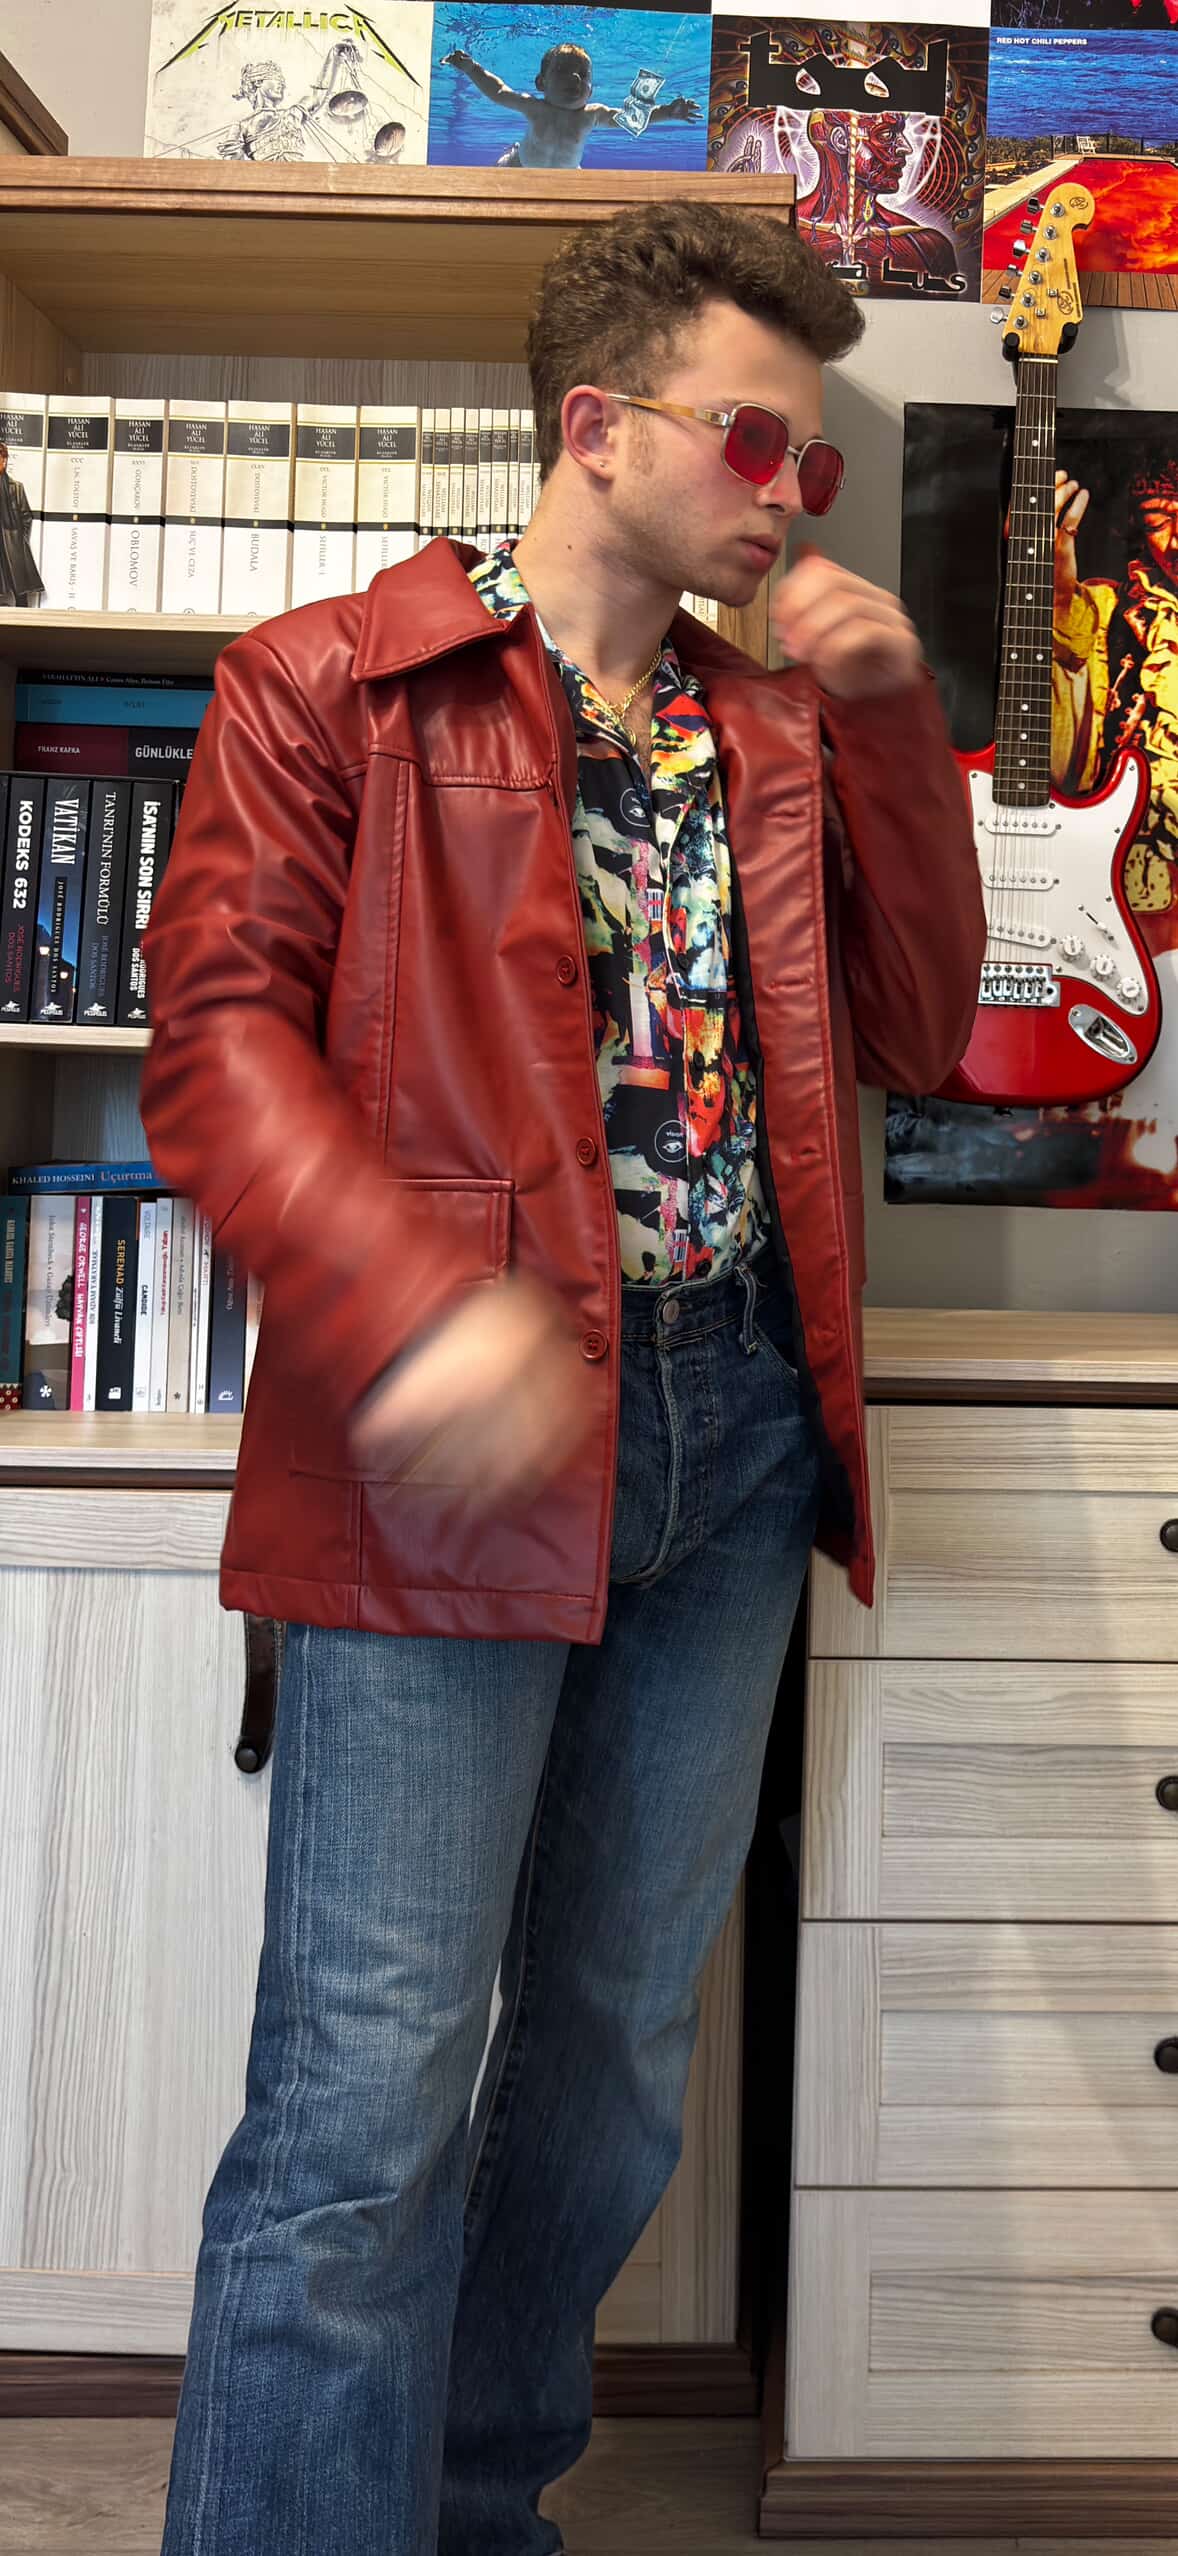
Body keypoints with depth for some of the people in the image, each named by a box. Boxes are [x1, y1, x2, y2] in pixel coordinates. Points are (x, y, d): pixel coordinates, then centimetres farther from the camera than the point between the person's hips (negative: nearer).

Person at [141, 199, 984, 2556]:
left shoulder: (783, 731, 19)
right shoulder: (332, 683, 2)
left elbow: (918, 1031, 14)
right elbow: (218, 1038, -8)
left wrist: (891, 721, 4)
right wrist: (412, 1306, -24)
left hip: (733, 1434, 6)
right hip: (455, 1448, -6)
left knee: (619, 2057, 15)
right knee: (373, 2094, -8)